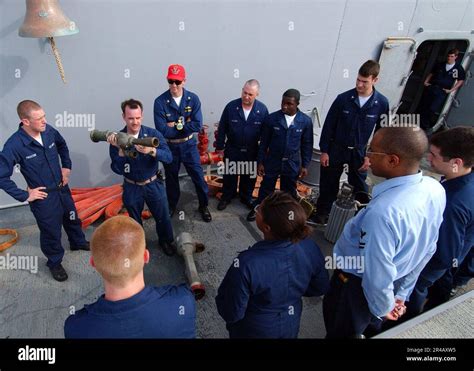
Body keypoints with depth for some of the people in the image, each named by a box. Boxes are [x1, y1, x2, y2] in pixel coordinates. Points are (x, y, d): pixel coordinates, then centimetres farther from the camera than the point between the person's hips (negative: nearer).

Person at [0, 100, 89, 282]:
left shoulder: (49, 131, -11)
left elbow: (62, 145, 13)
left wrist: (67, 166, 8)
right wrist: (24, 195, -16)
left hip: (62, 188, 5)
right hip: (44, 197, -5)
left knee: (72, 218, 26)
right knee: (51, 232, 13)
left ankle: (78, 242, 55)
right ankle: (55, 262, 39)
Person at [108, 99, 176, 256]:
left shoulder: (153, 134, -14)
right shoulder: (117, 139, -12)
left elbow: (168, 157, -25)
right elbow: (118, 170, -17)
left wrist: (151, 150, -43)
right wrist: (120, 149, -32)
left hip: (154, 184, 0)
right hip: (131, 188, 1)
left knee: (163, 217, 16)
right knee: (135, 221, 21)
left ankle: (167, 241, 43)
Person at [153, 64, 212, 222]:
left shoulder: (193, 99, -10)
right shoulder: (160, 102, -15)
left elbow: (197, 125, -18)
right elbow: (162, 130, -22)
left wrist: (175, 125, -18)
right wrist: (184, 126, -17)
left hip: (189, 145, 1)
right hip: (169, 147, 0)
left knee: (199, 177, 9)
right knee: (171, 179, 17)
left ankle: (204, 206, 31)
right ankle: (171, 206, 41)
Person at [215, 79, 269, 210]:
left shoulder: (262, 109, -12)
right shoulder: (231, 106, -14)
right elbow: (222, 129, -6)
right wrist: (219, 147, -3)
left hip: (252, 151, 1)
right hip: (232, 150, -1)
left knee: (249, 176, 18)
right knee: (229, 175, 15)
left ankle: (246, 197, 41)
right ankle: (226, 197, 37)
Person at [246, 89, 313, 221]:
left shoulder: (306, 121, -8)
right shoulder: (272, 118, -11)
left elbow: (307, 145, 0)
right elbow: (264, 142, -3)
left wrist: (305, 165, 0)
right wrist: (260, 162, -3)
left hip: (292, 164, 1)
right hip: (272, 161, 0)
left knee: (289, 192, 17)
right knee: (266, 188, 15)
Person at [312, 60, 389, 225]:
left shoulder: (382, 103, -9)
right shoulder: (343, 98, -12)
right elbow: (329, 125, -5)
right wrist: (324, 150, -6)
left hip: (360, 152, 0)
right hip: (336, 149, 0)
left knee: (360, 187, 11)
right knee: (329, 184, 11)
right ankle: (322, 214, 30)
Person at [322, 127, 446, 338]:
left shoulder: (382, 212, -41)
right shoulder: (435, 189, -13)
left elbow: (378, 274, -30)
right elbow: (427, 249, -2)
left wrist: (383, 307, -6)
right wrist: (402, 294, 10)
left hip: (358, 285, -6)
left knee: (341, 332, 25)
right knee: (370, 327, 34)